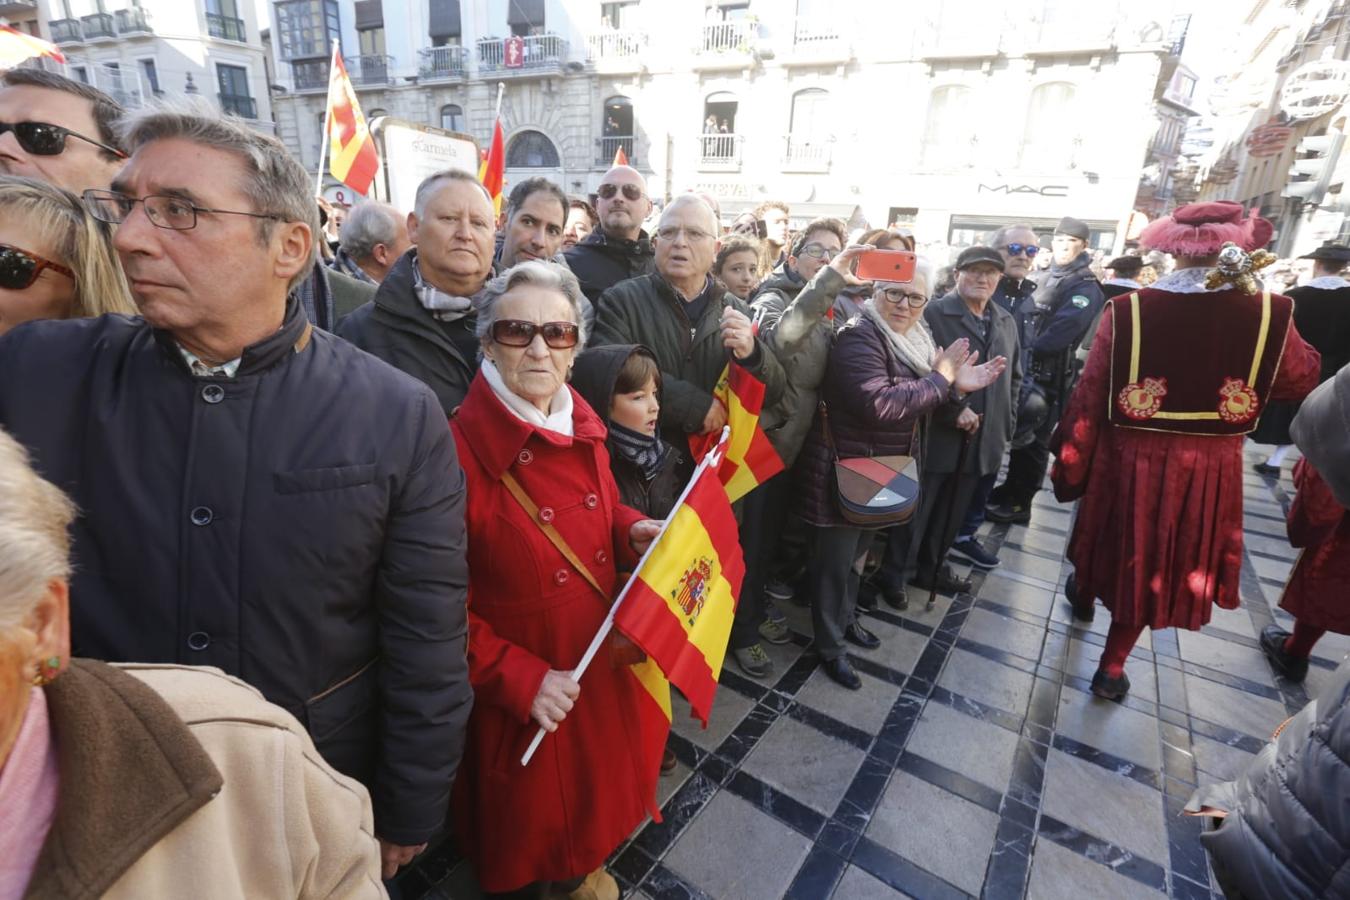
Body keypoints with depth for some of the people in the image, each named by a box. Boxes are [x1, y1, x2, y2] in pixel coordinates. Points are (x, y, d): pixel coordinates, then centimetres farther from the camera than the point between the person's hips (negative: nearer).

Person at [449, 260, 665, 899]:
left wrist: (632, 531, -8)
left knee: (595, 784, 28)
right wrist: (519, 678, -22)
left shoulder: (583, 425, -3)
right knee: (525, 826, 20)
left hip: (600, 665, 6)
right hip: (519, 695, -5)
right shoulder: (461, 447, -23)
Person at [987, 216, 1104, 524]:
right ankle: (1010, 489, 29)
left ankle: (1020, 504, 11)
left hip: (1049, 376, -7)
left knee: (1033, 441, 1)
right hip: (1025, 369, 7)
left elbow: (1061, 331, -21)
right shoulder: (1045, 279, 15)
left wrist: (1024, 350, -22)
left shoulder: (1086, 288, -8)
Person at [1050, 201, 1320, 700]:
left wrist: (1070, 464, 0)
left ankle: (1084, 595, 55)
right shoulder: (1270, 314, -11)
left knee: (1114, 536, 26)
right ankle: (1112, 666, 27)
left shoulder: (1127, 310, -15)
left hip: (1131, 456, -1)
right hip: (1208, 466, 1)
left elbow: (1090, 397, -12)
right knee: (1155, 560, 15)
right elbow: (1303, 380, 8)